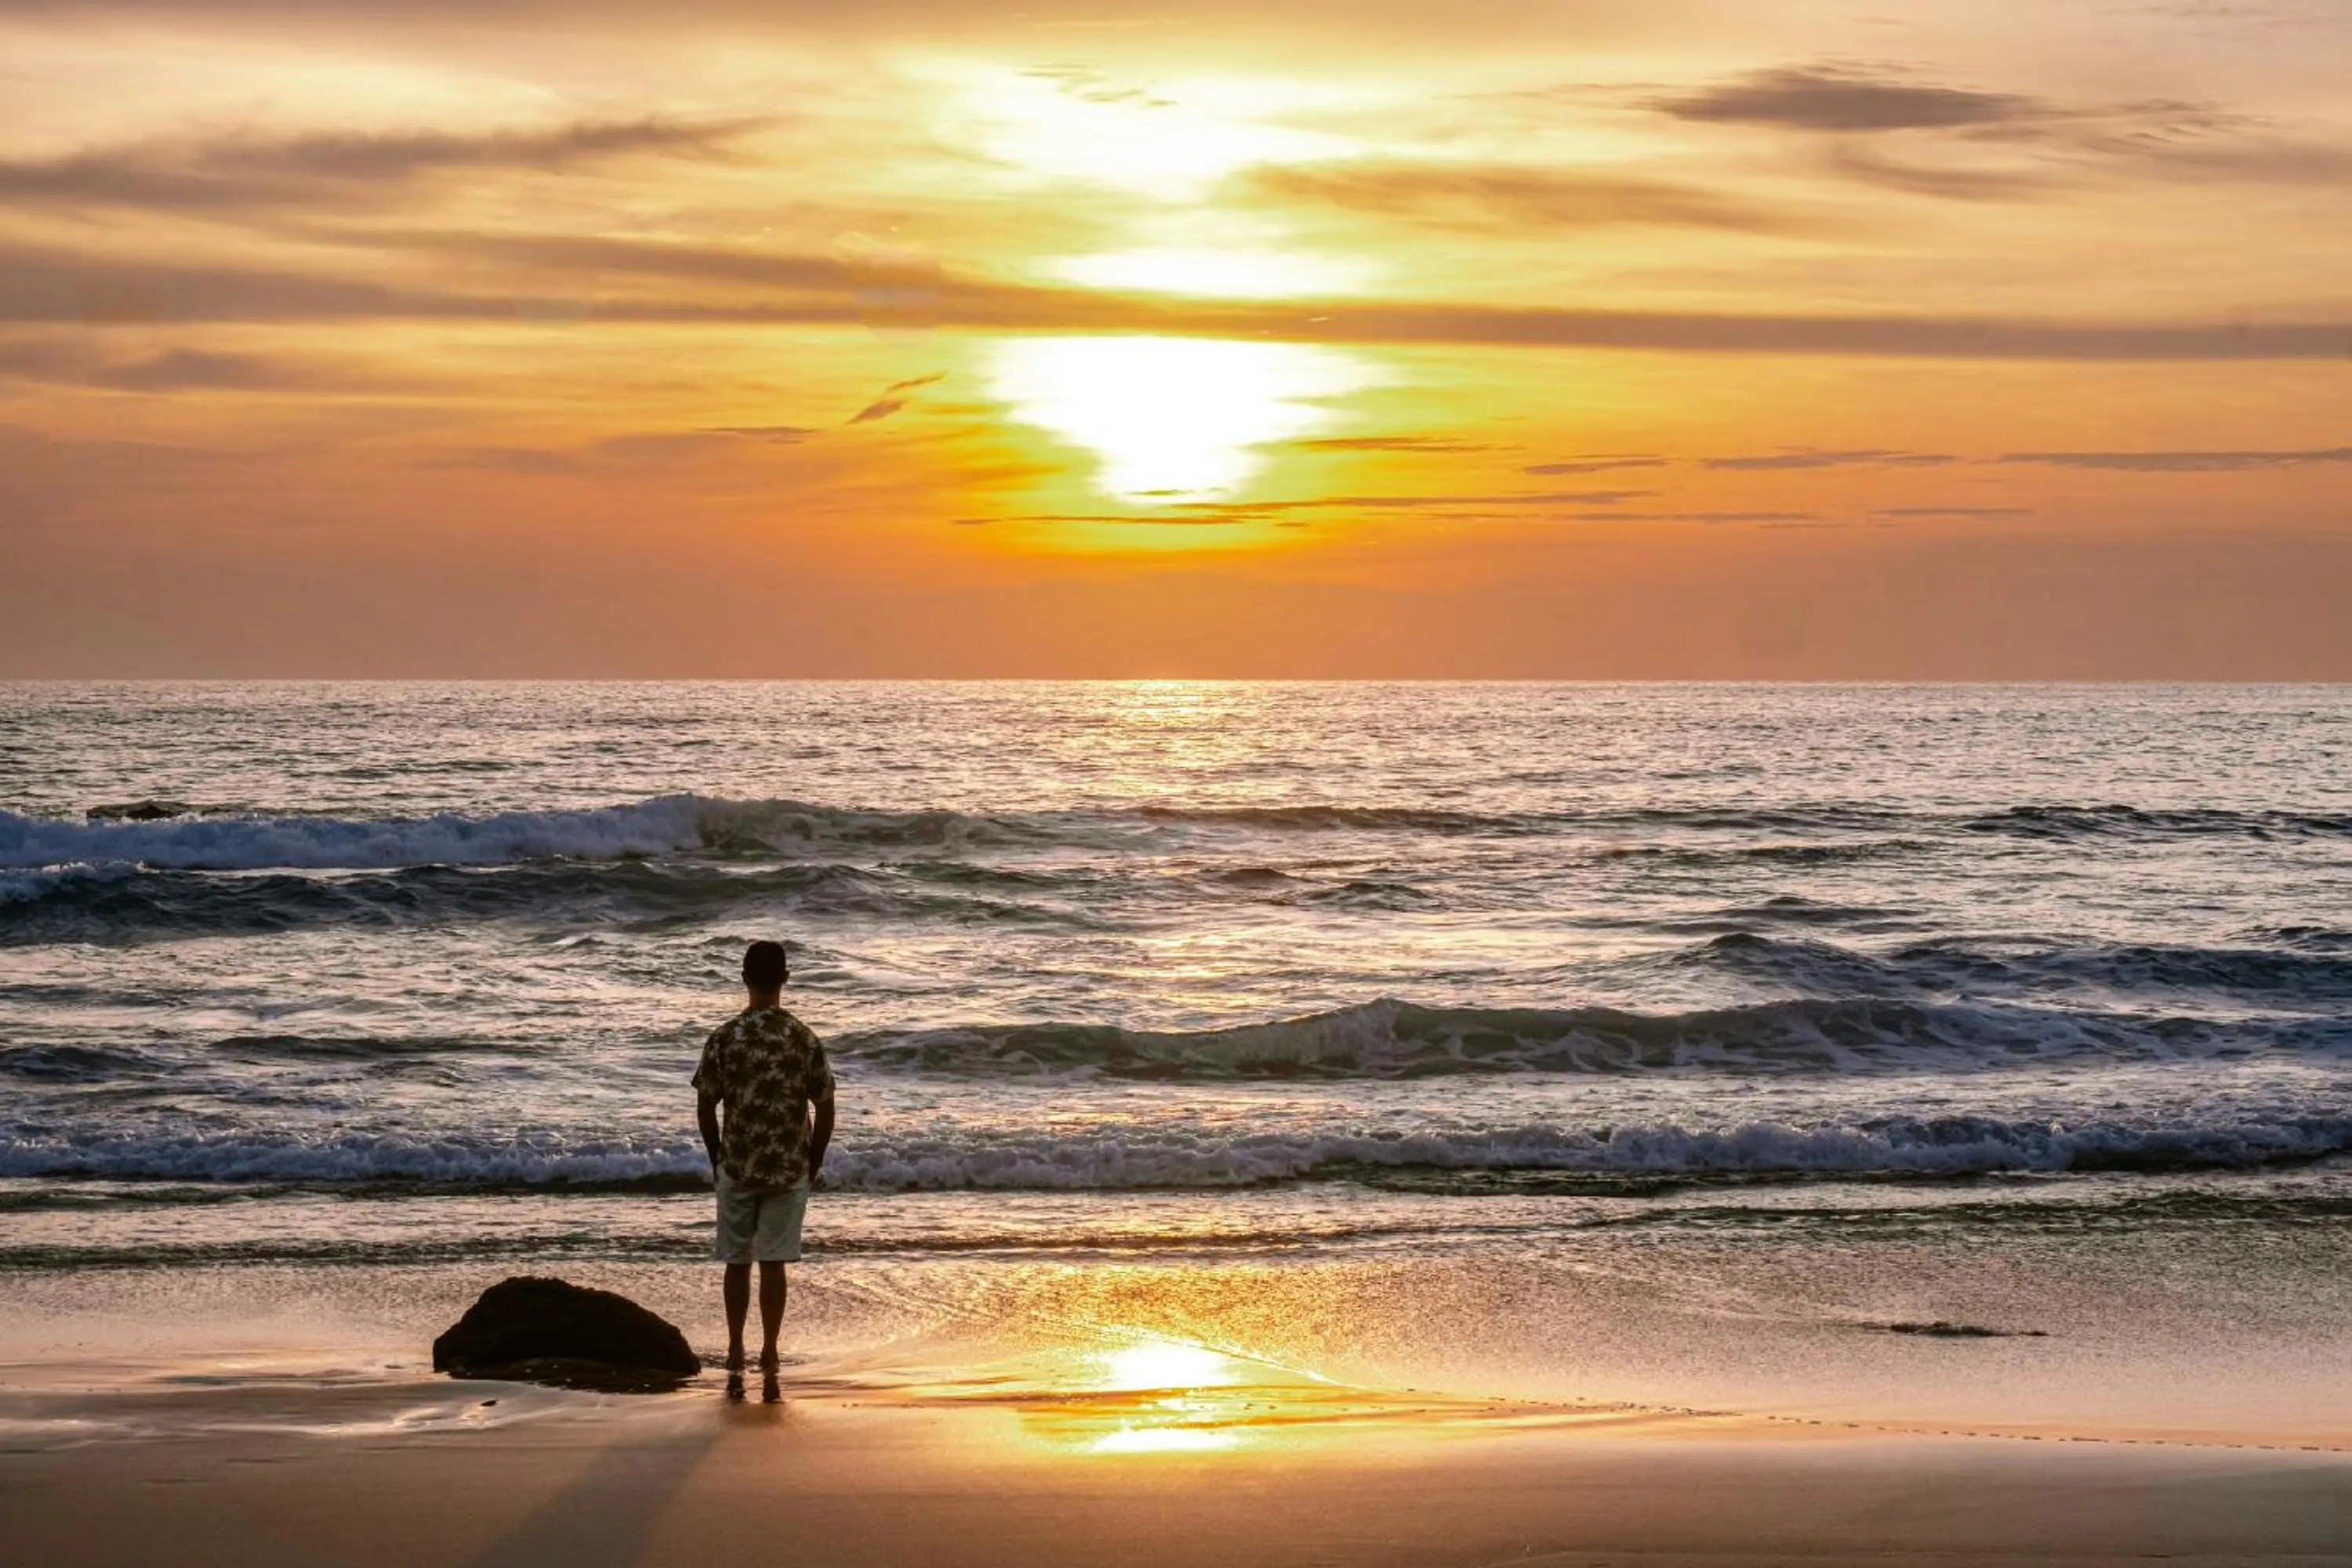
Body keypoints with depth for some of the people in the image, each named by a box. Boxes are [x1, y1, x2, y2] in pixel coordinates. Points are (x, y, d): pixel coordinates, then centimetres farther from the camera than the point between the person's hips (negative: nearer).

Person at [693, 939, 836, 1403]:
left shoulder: (723, 1039, -7)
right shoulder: (805, 1040, -6)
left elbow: (705, 1109, -3)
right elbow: (824, 1111, -3)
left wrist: (717, 1158, 12)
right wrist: (814, 1163, 11)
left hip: (737, 1167, 0)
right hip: (788, 1169, 0)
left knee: (737, 1263, 12)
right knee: (772, 1264, 3)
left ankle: (736, 1358, 16)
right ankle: (768, 1364, 0)